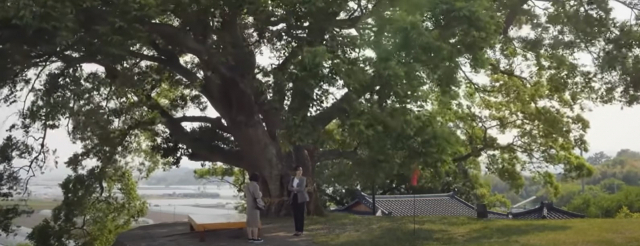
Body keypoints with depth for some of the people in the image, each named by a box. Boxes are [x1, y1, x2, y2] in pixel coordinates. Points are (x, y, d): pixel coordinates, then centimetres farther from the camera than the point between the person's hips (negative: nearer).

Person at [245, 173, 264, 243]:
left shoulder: (247, 186, 10)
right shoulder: (255, 185, -16)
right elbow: (258, 196, -23)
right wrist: (260, 193, -3)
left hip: (249, 206, 8)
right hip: (254, 206, -8)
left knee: (250, 222, 8)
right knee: (255, 222, -4)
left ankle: (250, 238, 10)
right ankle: (255, 238, -3)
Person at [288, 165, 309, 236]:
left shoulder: (303, 179, -2)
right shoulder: (292, 179, 10)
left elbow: (302, 188, -14)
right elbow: (289, 188, 0)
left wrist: (295, 189, -5)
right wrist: (297, 189, -14)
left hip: (301, 198, -4)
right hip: (294, 197, 4)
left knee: (301, 214, -5)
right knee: (295, 214, 4)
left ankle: (301, 230, -2)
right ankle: (297, 230, 10)